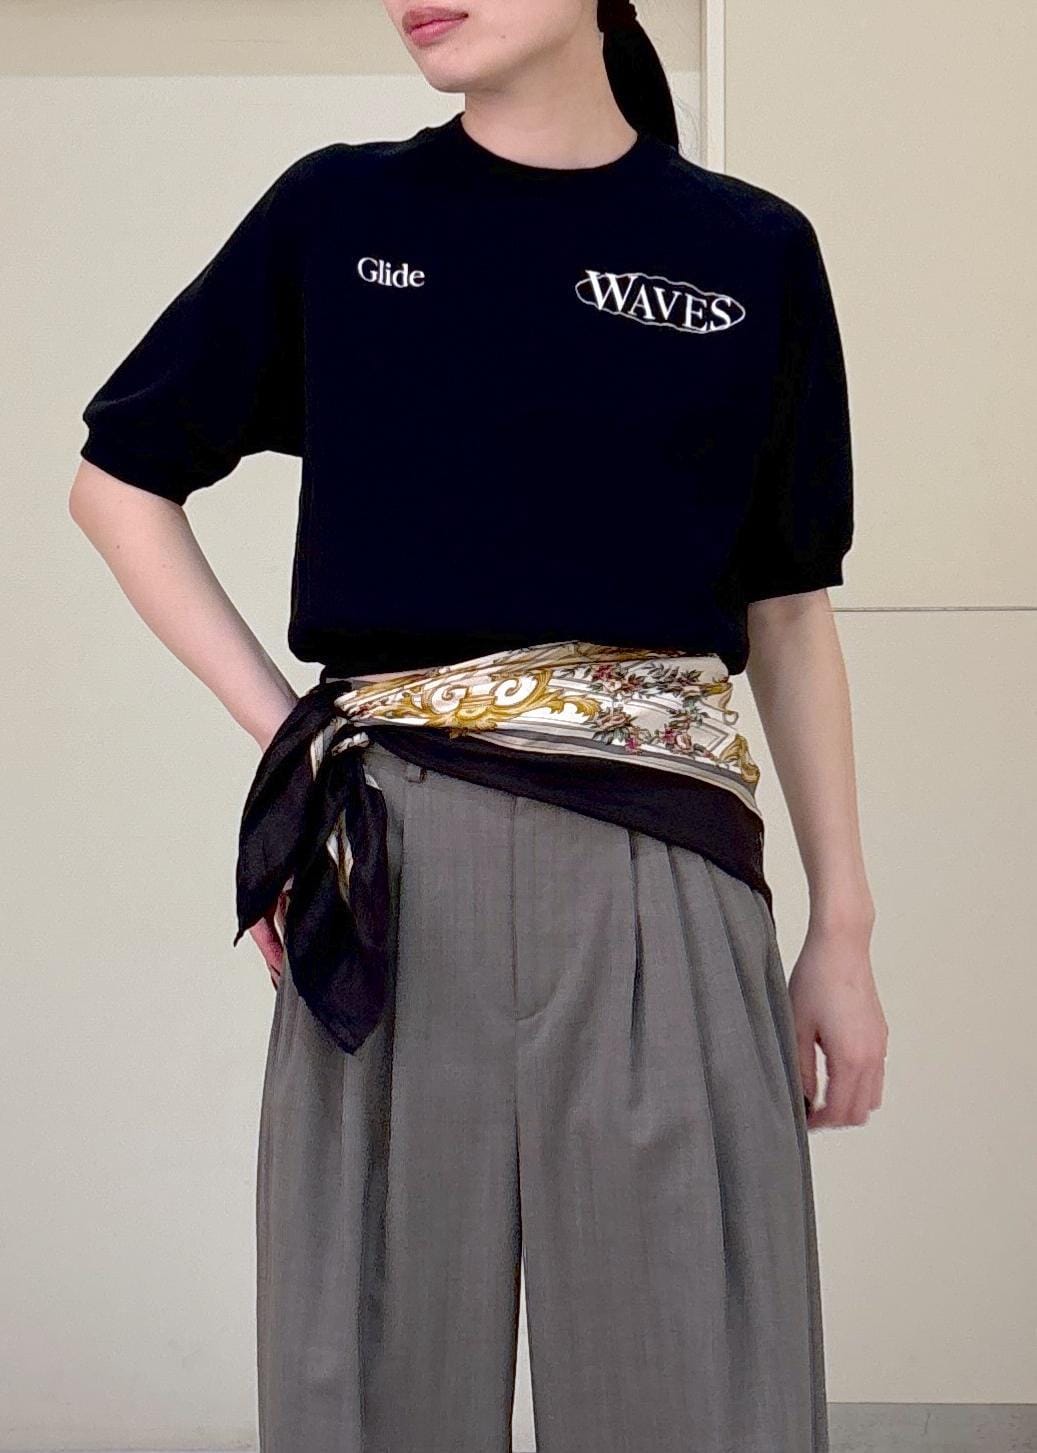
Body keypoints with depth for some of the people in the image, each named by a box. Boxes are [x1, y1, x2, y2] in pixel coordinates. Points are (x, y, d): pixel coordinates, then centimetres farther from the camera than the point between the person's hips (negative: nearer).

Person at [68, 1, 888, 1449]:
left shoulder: (754, 251, 7)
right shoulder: (334, 213, 6)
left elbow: (788, 607, 11)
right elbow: (119, 477, 14)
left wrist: (843, 926, 7)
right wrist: (276, 725, 2)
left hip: (660, 863, 0)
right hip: (389, 867, 0)